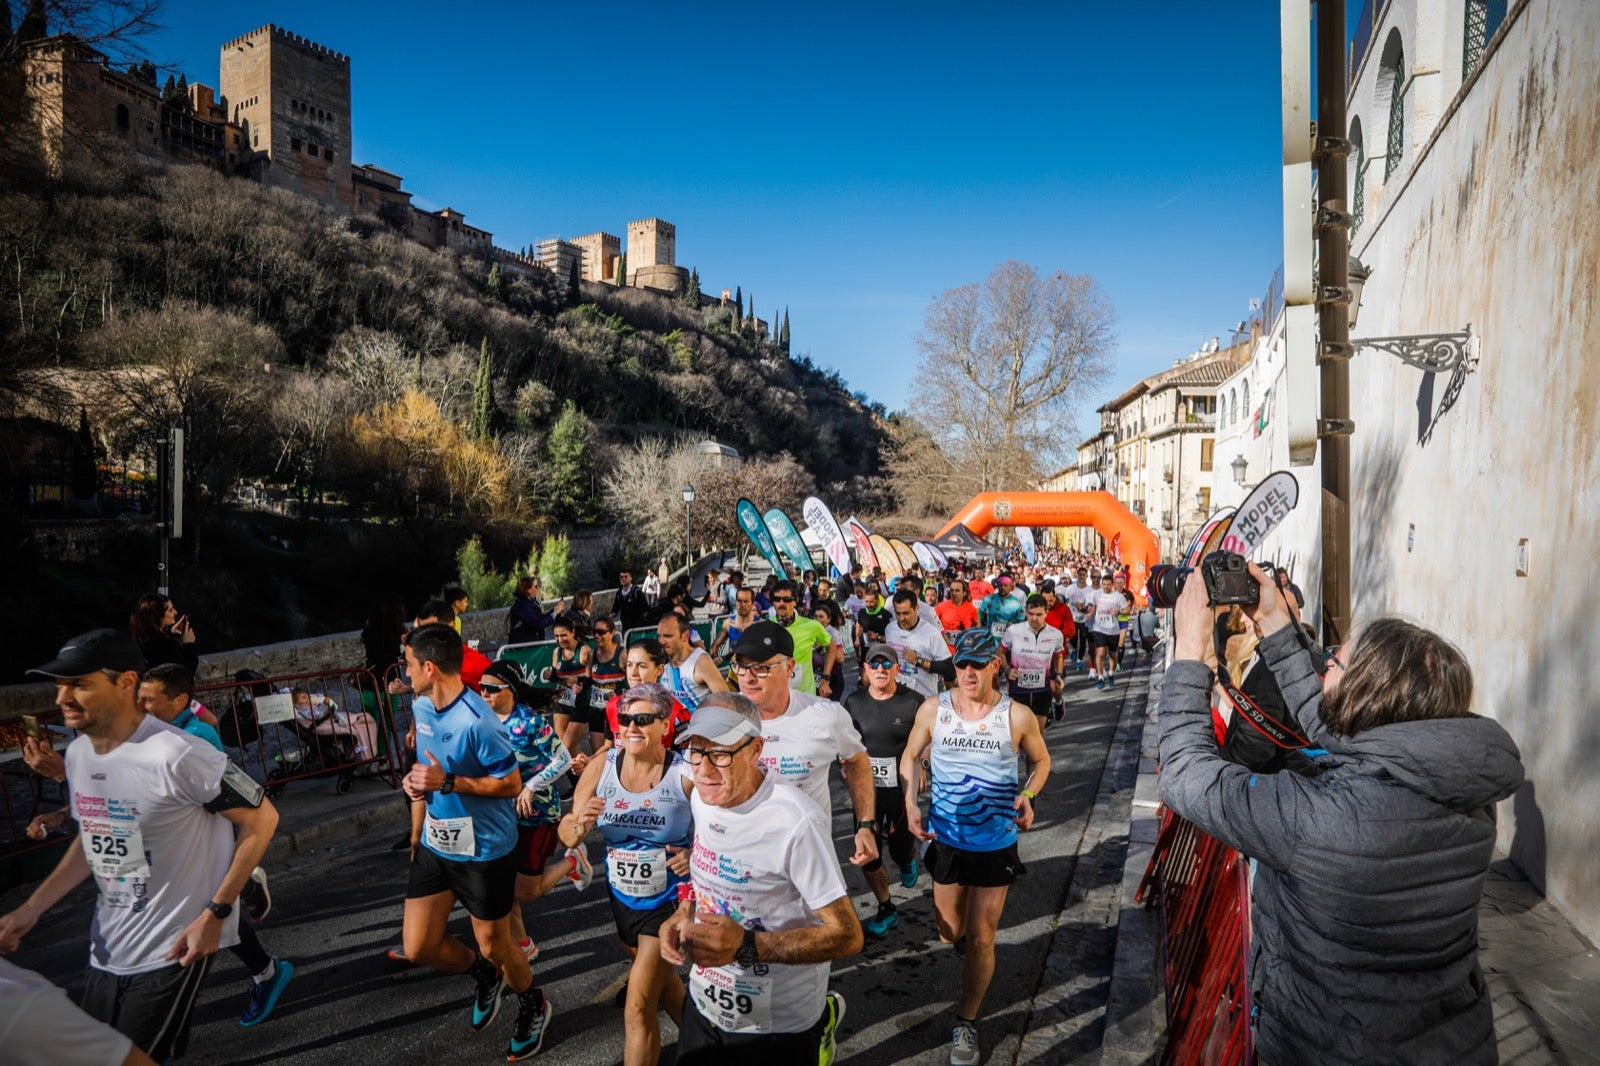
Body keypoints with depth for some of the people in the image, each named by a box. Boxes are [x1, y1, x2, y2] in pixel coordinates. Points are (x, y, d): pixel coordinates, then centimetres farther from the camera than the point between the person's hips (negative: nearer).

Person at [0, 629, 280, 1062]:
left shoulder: (175, 755, -26)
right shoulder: (77, 753, 1)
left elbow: (262, 819, -19)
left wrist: (214, 915, -19)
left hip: (171, 952, -8)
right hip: (105, 950, 8)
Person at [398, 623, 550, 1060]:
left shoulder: (477, 721, -27)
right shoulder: (421, 707, -1)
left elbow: (512, 784, -21)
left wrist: (448, 782, -25)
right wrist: (416, 781, 1)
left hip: (485, 850, -7)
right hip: (434, 844, 7)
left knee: (494, 946, 10)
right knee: (419, 948, 10)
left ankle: (534, 1007, 40)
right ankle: (485, 975, 41)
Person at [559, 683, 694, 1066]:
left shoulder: (687, 775, -23)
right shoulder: (600, 767, -13)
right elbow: (568, 835, -6)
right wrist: (581, 823, -28)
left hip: (669, 901, -5)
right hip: (621, 897, 5)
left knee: (638, 1008, -4)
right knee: (659, 978, 27)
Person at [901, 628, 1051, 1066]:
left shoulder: (1017, 716, -14)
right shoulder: (933, 709, -11)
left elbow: (1041, 759, 4)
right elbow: (910, 756, 2)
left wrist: (1028, 794, -16)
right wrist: (910, 804, -12)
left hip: (996, 843, -1)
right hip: (946, 839, 2)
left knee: (980, 940, 5)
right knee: (950, 933, 17)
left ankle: (966, 1022, 28)